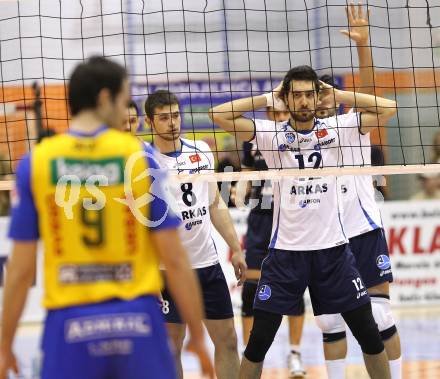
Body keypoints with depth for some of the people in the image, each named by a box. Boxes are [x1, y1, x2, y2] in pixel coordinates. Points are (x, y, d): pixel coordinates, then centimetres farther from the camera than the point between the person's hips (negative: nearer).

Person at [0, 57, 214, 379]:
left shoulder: (35, 162, 0)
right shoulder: (141, 156, -1)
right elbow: (174, 259, -2)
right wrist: (198, 335, 6)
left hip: (69, 326, 0)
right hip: (137, 318, 0)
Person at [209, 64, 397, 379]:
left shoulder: (334, 128, 1)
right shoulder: (272, 134, -2)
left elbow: (388, 108, 0)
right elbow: (219, 115, -8)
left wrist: (337, 94, -2)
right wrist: (267, 99, -3)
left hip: (333, 248, 1)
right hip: (285, 250, -1)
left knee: (370, 334, 5)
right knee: (259, 341, 0)